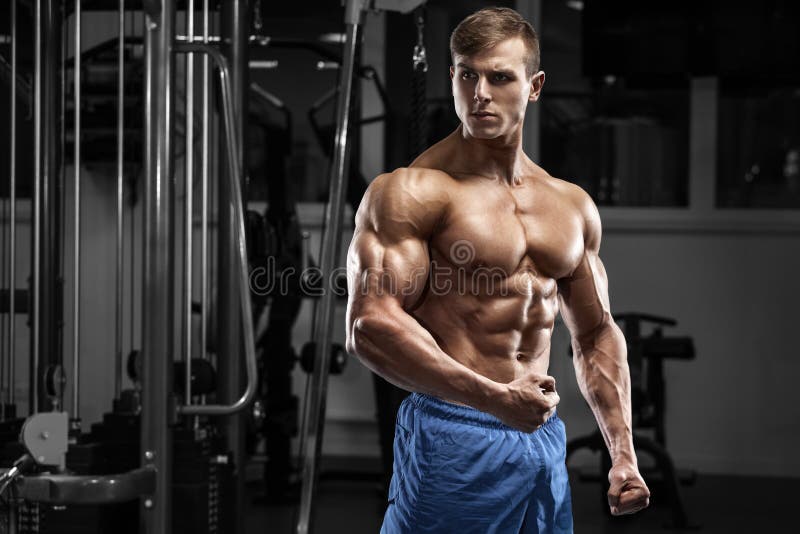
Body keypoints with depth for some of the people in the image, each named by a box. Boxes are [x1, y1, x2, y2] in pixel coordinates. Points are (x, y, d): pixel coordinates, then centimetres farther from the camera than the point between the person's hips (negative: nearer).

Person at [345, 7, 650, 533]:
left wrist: (624, 455, 11)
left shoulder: (573, 206, 12)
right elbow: (369, 326, -18)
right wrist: (495, 398, -24)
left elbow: (597, 335, 20)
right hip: (451, 439, -6)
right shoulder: (411, 192, -9)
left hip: (545, 443, 6)